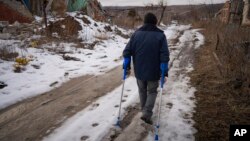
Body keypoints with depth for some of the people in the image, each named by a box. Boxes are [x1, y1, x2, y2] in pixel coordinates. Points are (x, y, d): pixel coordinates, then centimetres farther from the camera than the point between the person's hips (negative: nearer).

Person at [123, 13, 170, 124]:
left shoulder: (136, 33, 2)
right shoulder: (160, 35, -5)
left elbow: (127, 50, -3)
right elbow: (164, 54, -13)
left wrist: (126, 64, 4)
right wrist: (164, 69, -9)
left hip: (139, 70, 3)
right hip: (153, 71, -2)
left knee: (142, 90, 21)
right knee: (152, 92, 12)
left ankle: (145, 111, 35)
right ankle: (146, 114, -1)